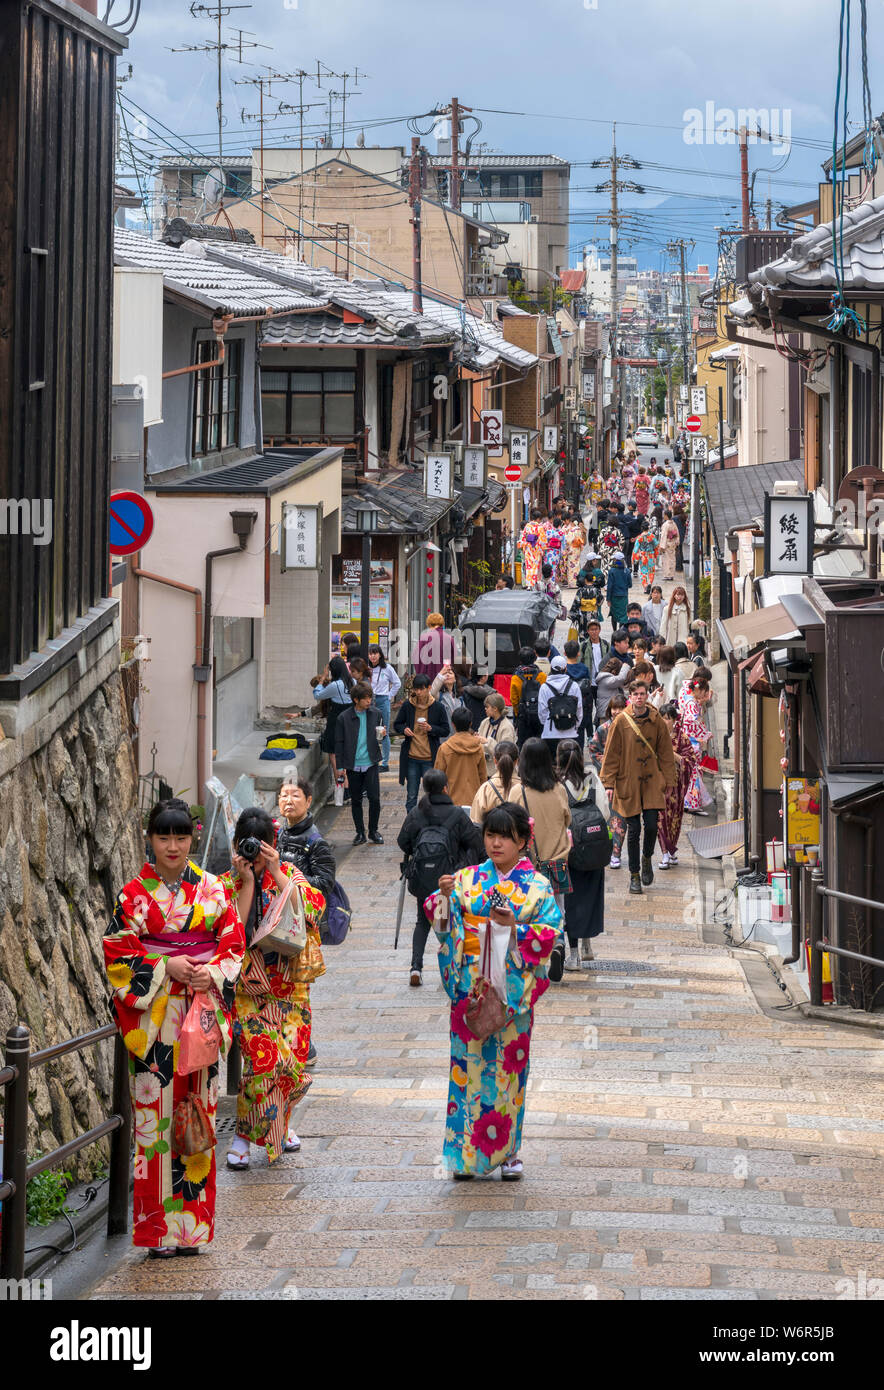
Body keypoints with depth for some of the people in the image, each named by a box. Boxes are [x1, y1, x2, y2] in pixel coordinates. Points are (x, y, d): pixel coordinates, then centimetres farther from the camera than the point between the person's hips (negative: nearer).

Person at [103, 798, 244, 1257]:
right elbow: (117, 951, -3)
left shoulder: (212, 890, 7)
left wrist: (213, 973, -10)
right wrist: (165, 968, -15)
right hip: (153, 1017, -2)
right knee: (155, 1112, -4)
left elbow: (235, 944, 9)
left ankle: (192, 1224, 10)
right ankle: (159, 1229, 0)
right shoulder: (134, 894, 0)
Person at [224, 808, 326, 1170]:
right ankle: (243, 1135, 0)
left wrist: (276, 874, -15)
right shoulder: (228, 884, 1)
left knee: (294, 1063, 2)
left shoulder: (288, 874, 6)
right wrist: (247, 881, -16)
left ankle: (278, 1123, 27)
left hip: (290, 985, 2)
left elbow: (312, 909, -12)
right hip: (250, 987, -2)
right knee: (262, 1061, -15)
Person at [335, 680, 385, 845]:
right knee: (356, 801, 7)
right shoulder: (344, 718, -5)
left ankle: (373, 831, 11)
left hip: (371, 763, 1)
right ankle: (360, 832, 19)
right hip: (353, 765, -1)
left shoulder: (375, 714, 3)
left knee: (374, 798, -6)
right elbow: (339, 743, 0)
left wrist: (383, 734, -7)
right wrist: (340, 766, -3)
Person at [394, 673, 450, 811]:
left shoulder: (437, 707, -5)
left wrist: (431, 728, -17)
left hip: (430, 758, -2)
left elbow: (445, 731, 1)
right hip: (411, 758, 2)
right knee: (411, 795, 10)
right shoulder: (407, 706, 0)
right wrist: (404, 729, -11)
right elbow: (397, 724, 11)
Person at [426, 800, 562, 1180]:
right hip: (471, 985, 1)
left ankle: (507, 1151, 13)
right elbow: (443, 922, 2)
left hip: (513, 988, -1)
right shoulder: (467, 879, 6)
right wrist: (443, 896, -17)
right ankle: (466, 1153, 8)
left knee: (508, 1066, 3)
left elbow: (551, 932, -4)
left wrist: (514, 928, -18)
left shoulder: (537, 886, 2)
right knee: (469, 1060, 1)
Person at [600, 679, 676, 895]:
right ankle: (634, 876, 12)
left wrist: (667, 781, 4)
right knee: (633, 829, 1)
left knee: (651, 825, -7)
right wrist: (609, 783, -4)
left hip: (652, 782, 1)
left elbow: (665, 753, 8)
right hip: (628, 784, -1)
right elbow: (611, 754, 0)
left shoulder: (657, 722, 3)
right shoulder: (621, 722, -2)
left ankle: (647, 858, 23)